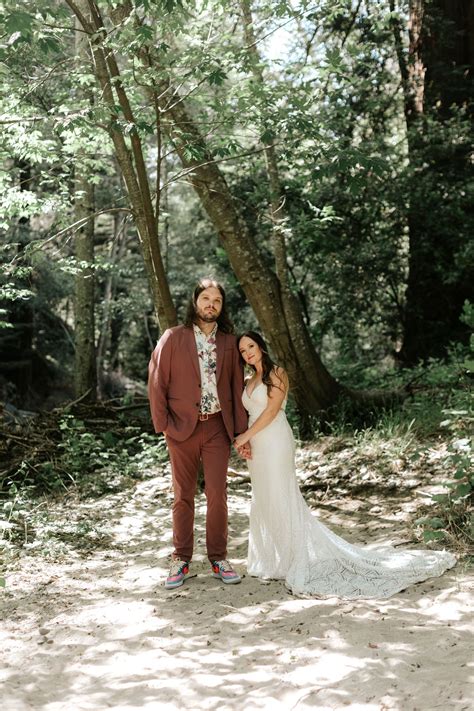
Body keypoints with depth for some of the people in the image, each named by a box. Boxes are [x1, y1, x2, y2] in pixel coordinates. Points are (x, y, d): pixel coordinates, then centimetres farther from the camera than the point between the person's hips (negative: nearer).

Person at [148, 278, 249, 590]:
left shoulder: (229, 342, 7)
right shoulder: (173, 338, -1)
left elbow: (237, 386, 8)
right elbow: (157, 382, -2)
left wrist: (241, 431, 5)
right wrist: (163, 423, -7)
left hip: (217, 426, 2)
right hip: (182, 427, -1)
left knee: (217, 495, 1)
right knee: (183, 496, 7)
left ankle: (218, 559, 14)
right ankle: (181, 561, 17)